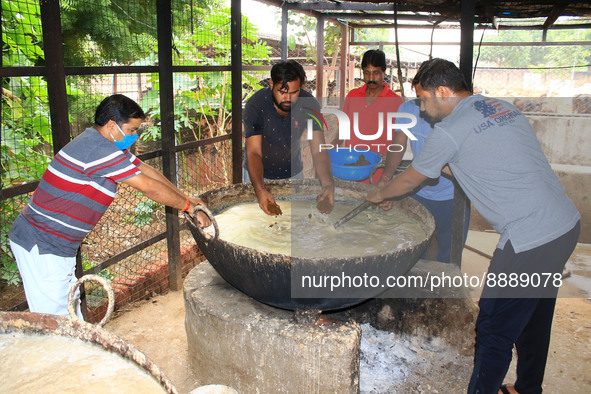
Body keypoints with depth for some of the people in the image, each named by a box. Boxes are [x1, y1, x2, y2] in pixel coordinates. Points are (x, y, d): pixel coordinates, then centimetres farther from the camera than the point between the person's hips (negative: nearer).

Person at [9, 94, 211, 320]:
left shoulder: (109, 146, 9)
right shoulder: (99, 149, -23)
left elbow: (146, 171, 13)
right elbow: (149, 187, -20)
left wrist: (184, 199, 13)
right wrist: (189, 206, -10)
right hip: (42, 245, -10)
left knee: (69, 305, 19)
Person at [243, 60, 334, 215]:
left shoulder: (309, 105, -22)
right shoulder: (256, 105, -28)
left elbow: (318, 151, -28)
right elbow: (253, 153, -33)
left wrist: (328, 184, -47)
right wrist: (260, 189, -51)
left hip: (294, 172, 2)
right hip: (259, 174, -2)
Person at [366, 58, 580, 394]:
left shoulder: (449, 131, -11)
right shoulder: (503, 107, 12)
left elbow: (408, 181, 3)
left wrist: (379, 195, 22)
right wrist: (447, 167, 24)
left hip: (529, 238, -9)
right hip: (568, 222, 9)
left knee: (495, 328, 5)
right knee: (534, 318, 23)